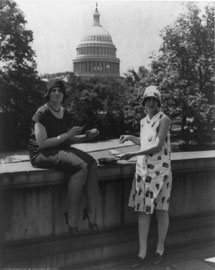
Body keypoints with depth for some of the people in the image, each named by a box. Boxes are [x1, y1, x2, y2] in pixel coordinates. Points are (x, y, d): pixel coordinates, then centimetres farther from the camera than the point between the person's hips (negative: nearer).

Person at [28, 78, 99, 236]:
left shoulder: (65, 114, 12)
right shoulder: (42, 114, -10)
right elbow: (42, 143, -17)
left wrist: (87, 136, 1)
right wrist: (67, 135, -18)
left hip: (62, 150, 7)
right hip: (42, 153, -7)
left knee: (92, 163, -19)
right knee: (81, 167, -30)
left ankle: (92, 215, -21)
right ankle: (72, 218, -21)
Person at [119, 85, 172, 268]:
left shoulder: (164, 120, -9)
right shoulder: (143, 121, 10)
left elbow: (158, 147, -17)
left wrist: (133, 155, -23)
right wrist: (130, 137, 22)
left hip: (160, 170, -5)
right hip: (143, 169, 5)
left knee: (161, 210, 6)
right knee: (143, 210, 3)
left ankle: (160, 249, 22)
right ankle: (142, 253, 10)